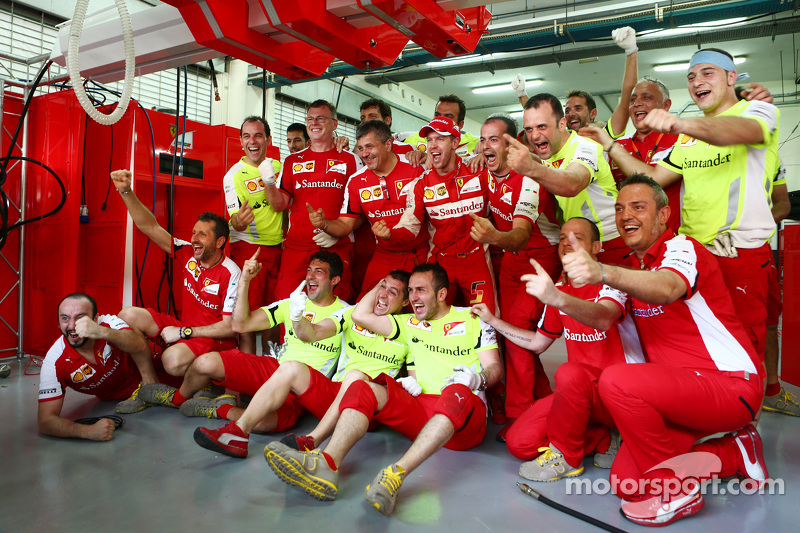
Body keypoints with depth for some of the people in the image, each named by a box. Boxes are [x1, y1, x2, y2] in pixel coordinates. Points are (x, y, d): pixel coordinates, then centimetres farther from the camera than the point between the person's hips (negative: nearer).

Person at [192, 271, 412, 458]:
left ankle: (311, 442, -42)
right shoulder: (353, 314, 8)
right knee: (291, 367, -19)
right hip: (332, 394, 3)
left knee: (357, 375, -34)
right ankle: (238, 433, -23)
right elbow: (312, 333, -4)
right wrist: (298, 316, -23)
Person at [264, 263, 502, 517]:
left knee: (457, 393, -40)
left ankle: (397, 474, -55)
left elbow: (495, 369, 5)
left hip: (465, 417, -3)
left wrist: (477, 378, -16)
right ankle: (328, 464, -44)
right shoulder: (410, 324, 22)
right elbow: (360, 315, 16)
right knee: (364, 387, -21)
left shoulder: (472, 318, 12)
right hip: (422, 408, 4)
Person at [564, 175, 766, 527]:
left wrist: (603, 273, -57)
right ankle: (734, 455, 17)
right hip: (678, 388, 9)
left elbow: (668, 289, -40)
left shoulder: (681, 247, -14)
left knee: (616, 381, -32)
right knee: (624, 483, 0)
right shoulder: (631, 269, 13)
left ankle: (673, 490, -12)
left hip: (731, 384, -8)